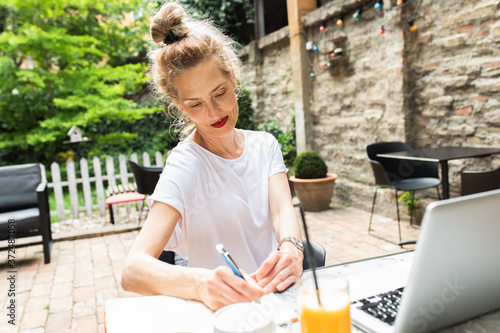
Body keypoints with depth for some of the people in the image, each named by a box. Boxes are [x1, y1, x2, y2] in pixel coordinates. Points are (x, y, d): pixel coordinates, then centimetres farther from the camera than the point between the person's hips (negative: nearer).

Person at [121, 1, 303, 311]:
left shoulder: (264, 145, 3)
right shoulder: (186, 167, -14)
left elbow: (282, 210, -11)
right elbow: (133, 271, -23)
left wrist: (290, 247, -32)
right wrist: (200, 282, -41)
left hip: (275, 297, 4)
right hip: (219, 310, -3)